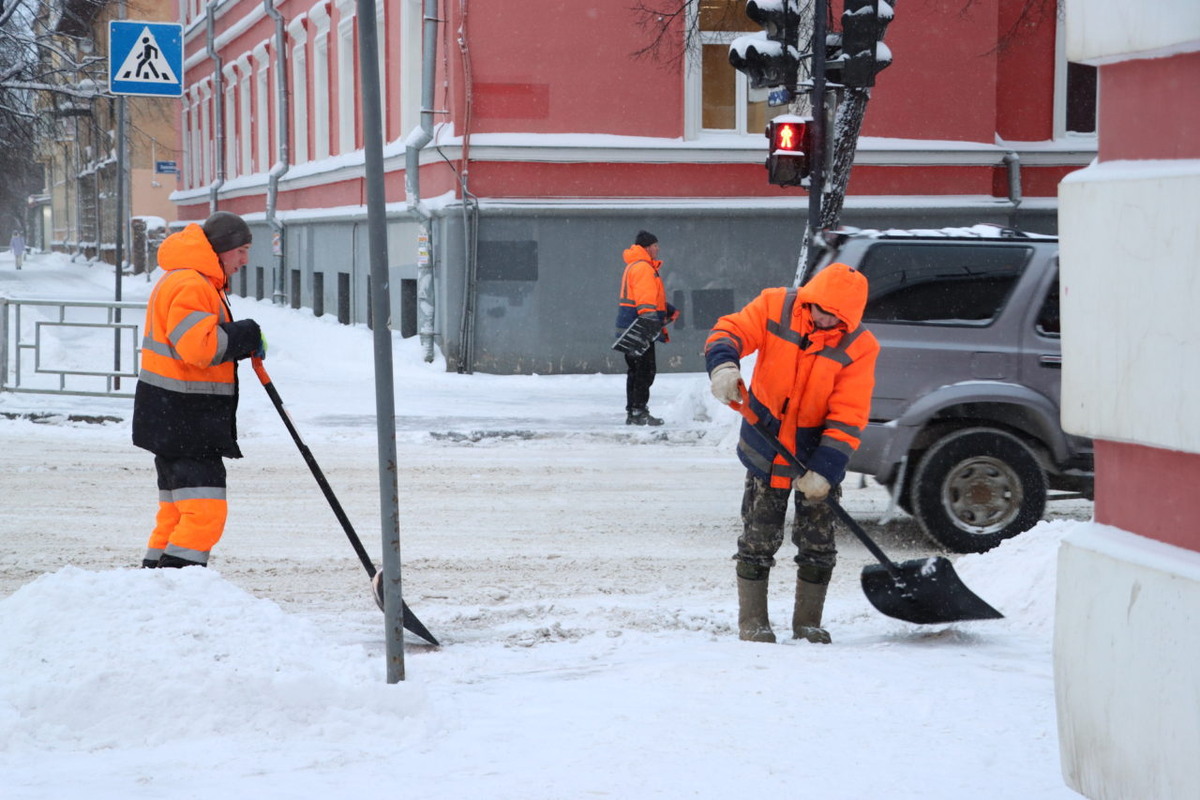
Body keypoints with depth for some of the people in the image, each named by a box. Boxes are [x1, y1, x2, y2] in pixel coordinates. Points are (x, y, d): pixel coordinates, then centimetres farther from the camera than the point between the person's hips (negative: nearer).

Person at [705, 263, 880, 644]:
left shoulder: (858, 347, -16)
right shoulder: (774, 307, -12)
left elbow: (847, 419, -19)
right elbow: (729, 331, -14)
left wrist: (824, 469, -26)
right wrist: (723, 365, -38)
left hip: (817, 457, 0)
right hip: (765, 451, 0)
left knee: (818, 546, 6)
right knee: (758, 540, 4)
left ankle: (808, 624, 21)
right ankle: (752, 622, 16)